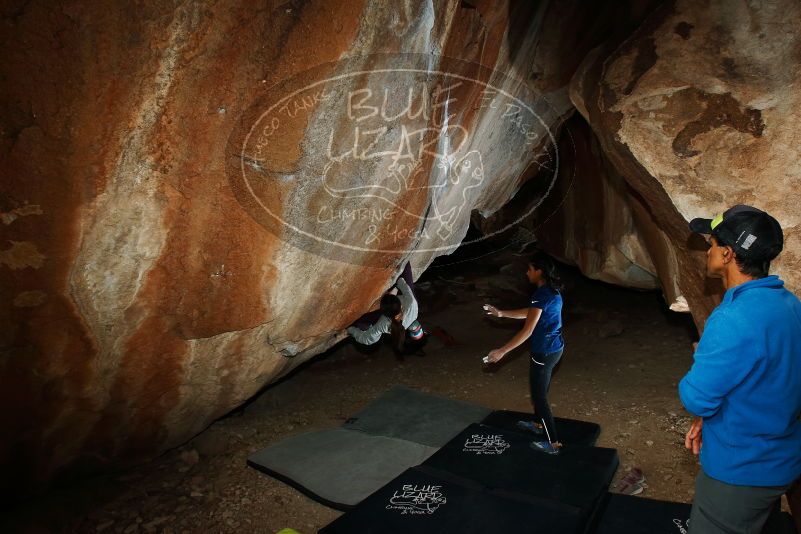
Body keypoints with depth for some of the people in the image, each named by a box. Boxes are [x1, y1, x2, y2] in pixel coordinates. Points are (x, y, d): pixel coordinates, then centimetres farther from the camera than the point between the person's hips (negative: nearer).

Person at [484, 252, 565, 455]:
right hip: (555, 348, 9)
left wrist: (502, 351, -25)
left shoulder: (541, 295, -26)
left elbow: (527, 331, -28)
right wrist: (501, 313, 18)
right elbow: (530, 313, 16)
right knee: (539, 389, 27)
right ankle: (538, 423, 46)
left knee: (539, 395, 5)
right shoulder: (553, 290, 4)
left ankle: (552, 442, 14)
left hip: (545, 352, -9)